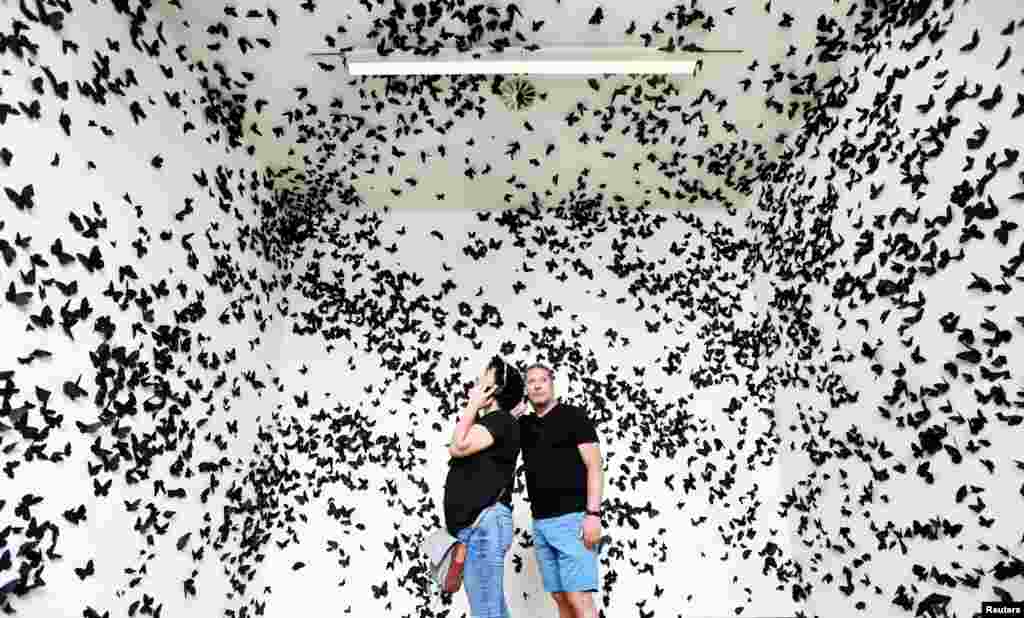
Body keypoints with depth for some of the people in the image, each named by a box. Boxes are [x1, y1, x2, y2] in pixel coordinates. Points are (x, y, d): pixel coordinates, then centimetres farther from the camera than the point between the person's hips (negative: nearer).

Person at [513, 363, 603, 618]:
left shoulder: (574, 415, -3)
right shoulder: (523, 424, 13)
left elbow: (594, 467, -8)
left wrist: (593, 514, -18)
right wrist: (509, 416, 1)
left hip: (572, 517, -6)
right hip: (540, 522, 6)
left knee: (578, 597, -10)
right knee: (560, 597, 9)